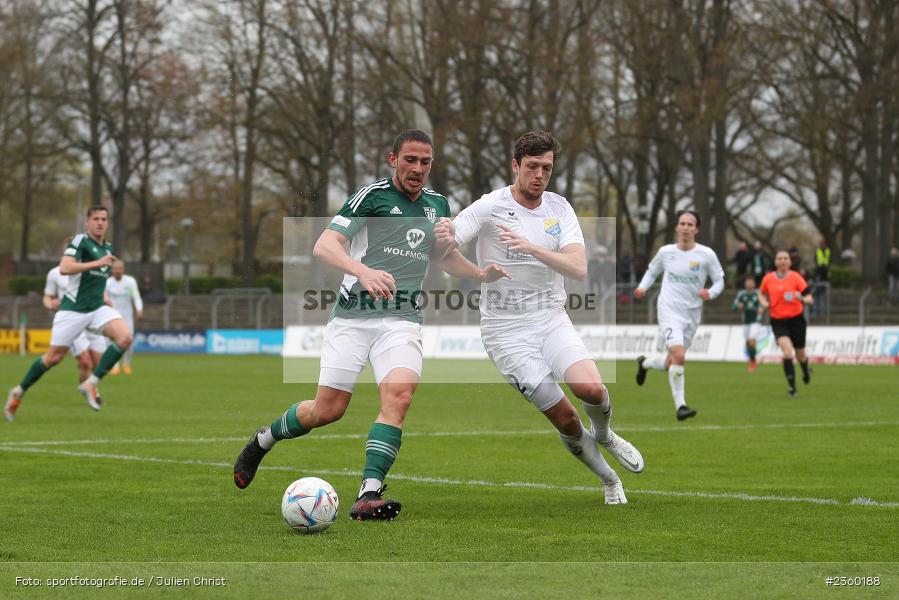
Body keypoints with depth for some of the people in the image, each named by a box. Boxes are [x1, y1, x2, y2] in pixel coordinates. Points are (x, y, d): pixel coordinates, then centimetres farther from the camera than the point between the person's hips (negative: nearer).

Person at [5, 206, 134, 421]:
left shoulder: (108, 247, 13)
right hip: (73, 310, -6)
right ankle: (19, 392, 23)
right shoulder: (80, 241, -10)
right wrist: (98, 263, -26)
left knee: (125, 337, -20)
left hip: (97, 308, 6)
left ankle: (91, 383, -12)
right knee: (54, 358, 0)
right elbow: (64, 268, -26)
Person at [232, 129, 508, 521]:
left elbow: (444, 254, 33)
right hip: (353, 315, -4)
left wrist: (479, 274, 14)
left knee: (399, 394, -22)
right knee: (328, 410, -2)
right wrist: (364, 271, -33)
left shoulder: (437, 205, 14)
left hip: (402, 319, 4)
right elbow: (324, 246, -15)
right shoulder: (372, 195, -5)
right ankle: (262, 440, 29)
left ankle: (368, 495, -27)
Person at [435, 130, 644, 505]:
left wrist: (533, 248, -28)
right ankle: (608, 479, 18)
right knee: (566, 420, -9)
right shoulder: (490, 206, -9)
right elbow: (443, 246, -18)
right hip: (505, 330, -3)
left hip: (551, 320, 3)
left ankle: (603, 434, 11)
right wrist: (444, 237, -43)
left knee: (591, 389, -24)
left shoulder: (559, 208, 2)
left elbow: (579, 269, -12)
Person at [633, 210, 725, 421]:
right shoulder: (665, 252, 0)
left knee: (670, 364, 11)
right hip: (669, 311, -2)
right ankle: (680, 405, -16)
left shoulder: (706, 254, -3)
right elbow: (652, 271, 17)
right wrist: (643, 286, -2)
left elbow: (719, 280, 5)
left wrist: (711, 293, -17)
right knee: (679, 356, -24)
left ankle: (644, 364, 46)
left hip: (692, 315, 2)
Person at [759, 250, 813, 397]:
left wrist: (802, 298, -31)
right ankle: (792, 387, -13)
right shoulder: (768, 279, 0)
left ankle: (806, 371, 50)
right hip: (778, 321, 0)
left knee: (800, 355, 13)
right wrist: (764, 302, -1)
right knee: (787, 352, -21)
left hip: (796, 319, 0)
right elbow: (762, 293, 20)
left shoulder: (796, 277, -7)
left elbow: (809, 299, -9)